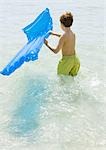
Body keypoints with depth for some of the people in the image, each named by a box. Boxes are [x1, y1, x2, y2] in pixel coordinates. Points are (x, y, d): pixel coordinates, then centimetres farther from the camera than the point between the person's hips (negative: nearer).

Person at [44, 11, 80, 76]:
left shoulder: (63, 37, -21)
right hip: (75, 59, 7)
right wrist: (55, 34, 35)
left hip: (67, 60, -7)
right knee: (73, 75, 21)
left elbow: (56, 51, -14)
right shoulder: (73, 34, 3)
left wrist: (47, 44, -1)